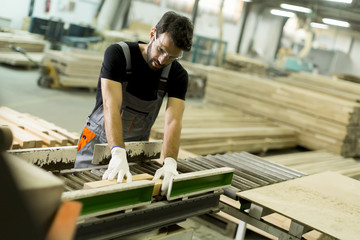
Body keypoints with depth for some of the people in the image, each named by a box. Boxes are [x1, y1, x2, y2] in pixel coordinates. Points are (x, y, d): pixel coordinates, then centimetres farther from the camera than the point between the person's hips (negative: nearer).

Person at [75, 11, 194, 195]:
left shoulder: (177, 75, -11)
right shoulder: (118, 54, -21)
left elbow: (173, 121, -23)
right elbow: (111, 106, -32)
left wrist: (170, 163, -41)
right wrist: (118, 153, -46)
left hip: (137, 146, 2)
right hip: (99, 140, -2)